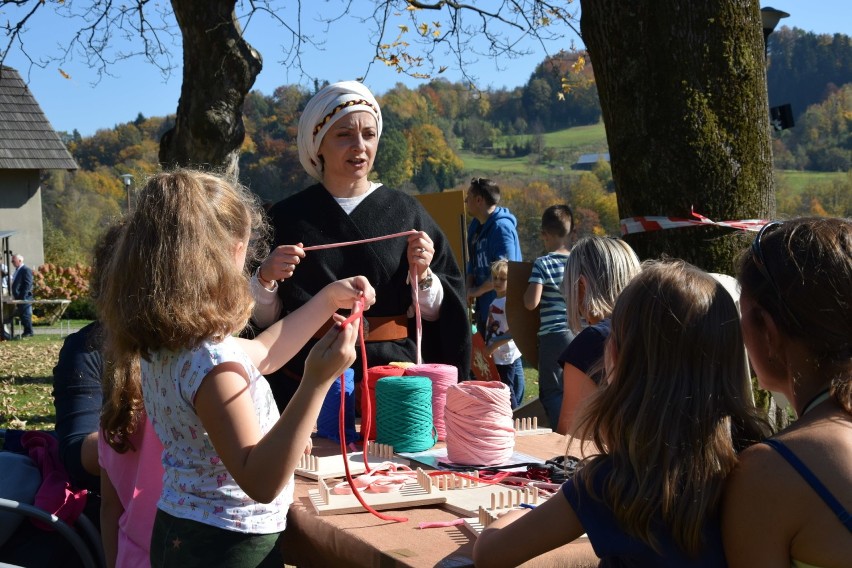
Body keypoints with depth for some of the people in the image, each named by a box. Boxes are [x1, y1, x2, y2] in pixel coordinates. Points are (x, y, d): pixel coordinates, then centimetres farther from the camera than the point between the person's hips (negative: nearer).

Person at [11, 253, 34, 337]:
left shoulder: (26, 270, -12)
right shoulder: (17, 270, 17)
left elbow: (28, 284, -18)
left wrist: (23, 296, -21)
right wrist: (14, 295, 12)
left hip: (24, 298, -10)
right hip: (19, 297, 10)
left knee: (26, 315, -6)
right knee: (21, 315, 12)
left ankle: (29, 332, -1)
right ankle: (26, 331, 18)